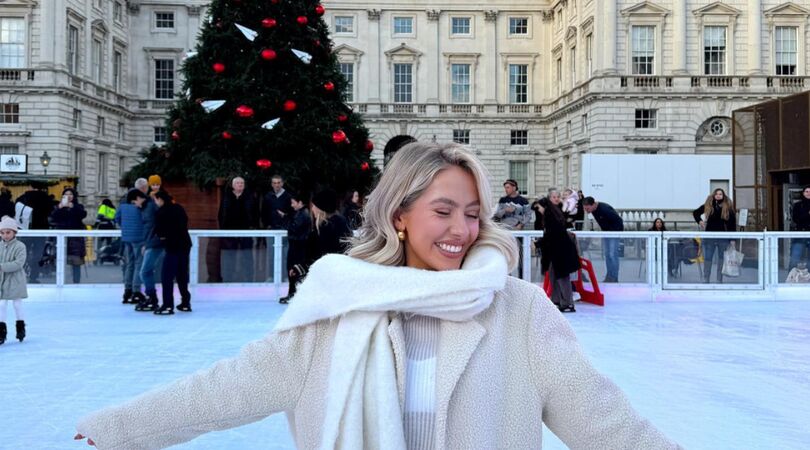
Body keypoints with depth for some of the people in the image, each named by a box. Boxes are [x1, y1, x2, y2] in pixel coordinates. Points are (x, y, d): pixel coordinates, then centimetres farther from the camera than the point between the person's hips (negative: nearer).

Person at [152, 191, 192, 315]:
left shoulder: (161, 212, -11)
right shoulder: (179, 208, 10)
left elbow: (158, 231, -10)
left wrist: (162, 236, 11)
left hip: (173, 247, -8)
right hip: (185, 244, 8)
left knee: (167, 276, -3)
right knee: (182, 275, 16)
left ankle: (168, 306, -6)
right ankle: (185, 303, 21)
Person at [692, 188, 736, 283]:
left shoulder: (728, 207, -4)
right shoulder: (708, 206, 1)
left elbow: (732, 223, -5)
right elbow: (695, 212, 18)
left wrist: (732, 239, -9)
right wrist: (699, 221, 0)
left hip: (723, 237, -1)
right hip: (709, 237, 1)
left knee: (721, 259, 8)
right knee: (707, 259, 4)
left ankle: (719, 281, 16)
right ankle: (705, 280, 11)